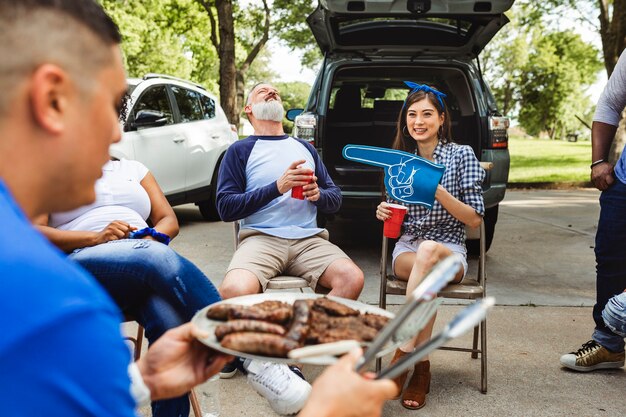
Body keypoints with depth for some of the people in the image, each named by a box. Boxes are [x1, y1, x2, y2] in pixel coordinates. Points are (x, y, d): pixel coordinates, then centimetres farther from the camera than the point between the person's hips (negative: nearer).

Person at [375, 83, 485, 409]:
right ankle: (422, 367, -31)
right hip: (406, 250, 2)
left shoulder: (462, 155, 1)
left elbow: (475, 219, -4)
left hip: (450, 251, -2)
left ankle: (403, 355, -34)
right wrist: (384, 213, -6)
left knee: (428, 252, -39)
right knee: (427, 271, -36)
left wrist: (439, 192, -19)